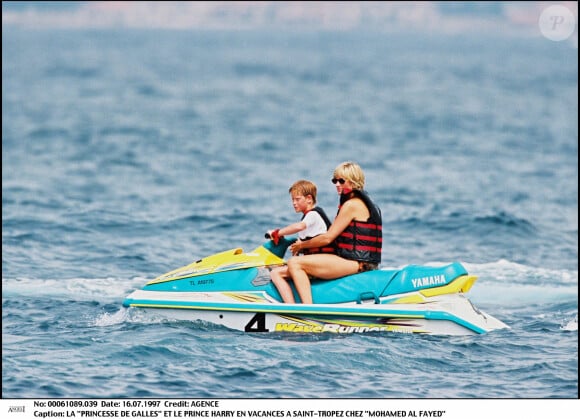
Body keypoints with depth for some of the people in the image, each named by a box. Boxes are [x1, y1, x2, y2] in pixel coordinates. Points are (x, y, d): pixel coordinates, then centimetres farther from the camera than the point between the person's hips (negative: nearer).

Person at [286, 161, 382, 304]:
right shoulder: (363, 201, 19)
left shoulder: (351, 205, -11)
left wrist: (302, 245, 3)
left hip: (355, 262, -11)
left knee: (294, 263, -17)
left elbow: (328, 238, -12)